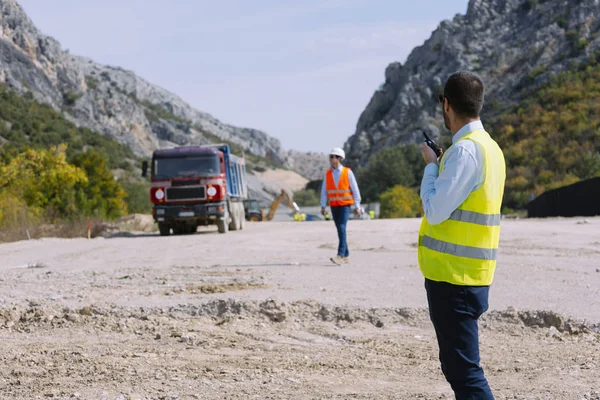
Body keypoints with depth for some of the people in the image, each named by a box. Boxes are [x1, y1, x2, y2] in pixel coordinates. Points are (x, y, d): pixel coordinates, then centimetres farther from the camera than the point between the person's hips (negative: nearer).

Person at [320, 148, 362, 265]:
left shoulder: (347, 172, -4)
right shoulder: (328, 174, 5)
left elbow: (355, 189, -2)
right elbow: (324, 191, 6)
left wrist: (357, 206, -4)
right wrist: (323, 206, -3)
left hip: (345, 205, -4)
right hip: (334, 206, 4)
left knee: (342, 228, -18)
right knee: (340, 230, 7)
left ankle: (340, 256, -25)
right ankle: (346, 255, 17)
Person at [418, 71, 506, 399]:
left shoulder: (465, 151, -17)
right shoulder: (489, 147, 13)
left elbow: (435, 211, -17)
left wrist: (430, 165, -4)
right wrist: (440, 164, 16)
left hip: (452, 277, -10)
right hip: (471, 274, 10)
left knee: (463, 370, -9)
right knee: (458, 365, 17)